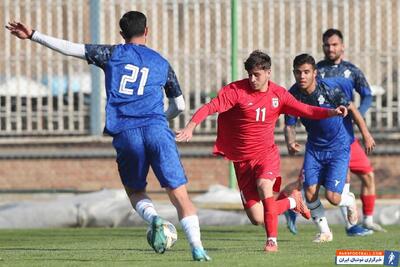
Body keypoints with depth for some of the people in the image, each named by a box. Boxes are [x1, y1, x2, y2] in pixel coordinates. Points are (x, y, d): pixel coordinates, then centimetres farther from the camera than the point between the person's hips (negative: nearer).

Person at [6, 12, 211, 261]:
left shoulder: (112, 54, 12)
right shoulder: (162, 63, 18)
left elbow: (71, 48, 7)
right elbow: (179, 105, 26)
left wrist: (33, 35, 13)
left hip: (124, 135, 0)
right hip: (156, 129, 0)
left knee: (135, 192, 20)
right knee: (179, 193, 0)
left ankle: (153, 218, -12)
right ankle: (197, 248, -13)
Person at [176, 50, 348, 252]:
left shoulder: (278, 94, -1)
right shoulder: (236, 90, -12)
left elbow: (305, 110, 6)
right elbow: (211, 107, -22)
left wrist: (332, 112, -8)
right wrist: (191, 126, -38)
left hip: (266, 153, 1)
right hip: (242, 159, -1)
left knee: (264, 186, -33)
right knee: (257, 218, -5)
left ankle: (272, 240, -21)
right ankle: (292, 201, 26)